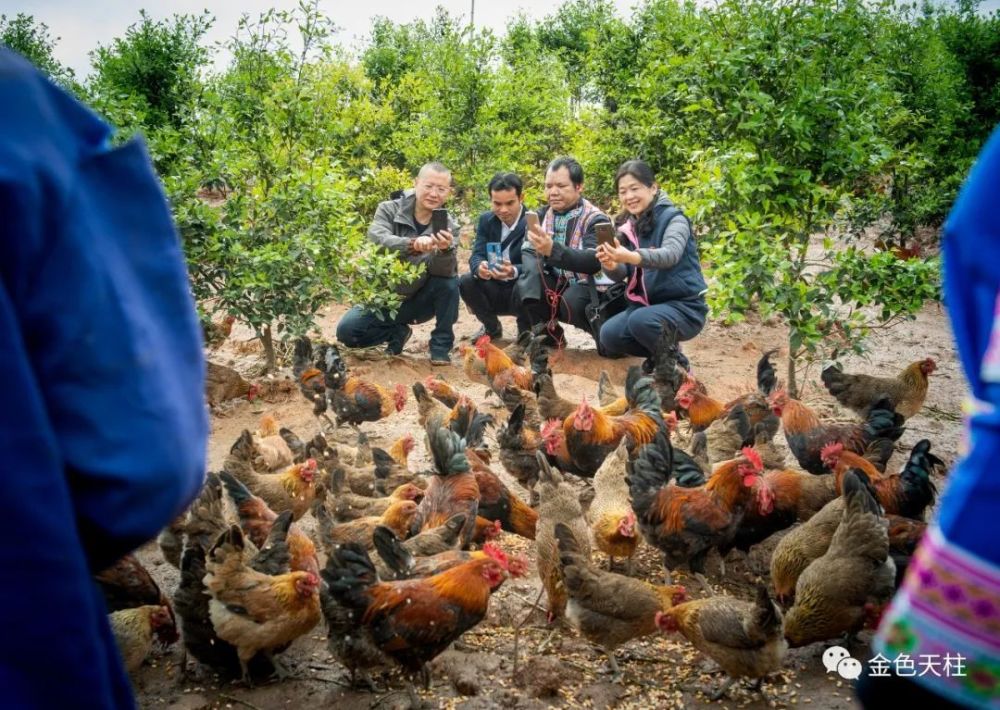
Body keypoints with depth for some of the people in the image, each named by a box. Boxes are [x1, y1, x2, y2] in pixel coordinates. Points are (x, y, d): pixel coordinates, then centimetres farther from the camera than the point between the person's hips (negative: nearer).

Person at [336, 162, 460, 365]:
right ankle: (398, 332, 8)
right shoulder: (389, 210, -10)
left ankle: (441, 346, -11)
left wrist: (446, 250, -47)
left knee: (450, 282, -28)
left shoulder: (448, 225, -8)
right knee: (347, 331, -21)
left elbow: (446, 271, -23)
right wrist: (413, 244, -51)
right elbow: (377, 240, -32)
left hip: (420, 300, 0)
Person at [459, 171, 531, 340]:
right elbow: (476, 255, -10)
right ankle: (492, 327, 6)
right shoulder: (486, 220, 0)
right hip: (495, 290, 4)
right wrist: (479, 267, -37)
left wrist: (514, 271, -48)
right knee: (465, 282, -21)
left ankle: (525, 332, -4)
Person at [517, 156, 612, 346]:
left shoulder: (595, 219, -13)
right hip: (553, 287, 5)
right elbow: (527, 252, -3)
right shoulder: (542, 215, 6)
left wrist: (552, 249, -43)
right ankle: (547, 332, -4)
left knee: (572, 301, -36)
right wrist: (533, 271, -28)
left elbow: (594, 262, -29)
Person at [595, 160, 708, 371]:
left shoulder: (673, 218, -11)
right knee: (609, 335, -17)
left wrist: (632, 257, -50)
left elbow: (670, 254, -32)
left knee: (641, 321, -33)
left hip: (683, 306, -6)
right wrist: (610, 265, -27)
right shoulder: (627, 226, 6)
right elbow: (621, 275, -2)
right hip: (646, 304, 6)